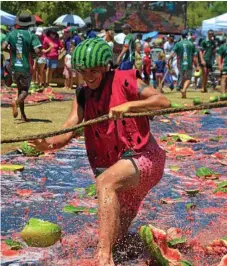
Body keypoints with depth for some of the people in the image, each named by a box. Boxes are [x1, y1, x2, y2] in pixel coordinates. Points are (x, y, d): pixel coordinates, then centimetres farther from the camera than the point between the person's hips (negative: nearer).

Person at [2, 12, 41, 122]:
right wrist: (30, 51, 4)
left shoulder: (12, 33, 0)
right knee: (25, 90, 4)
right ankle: (16, 102, -29)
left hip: (14, 66, 4)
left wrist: (12, 51, 11)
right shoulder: (31, 35, -9)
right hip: (26, 66, -4)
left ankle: (23, 115, 14)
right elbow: (37, 51, -18)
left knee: (20, 89, 17)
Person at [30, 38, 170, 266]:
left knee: (105, 182, -39)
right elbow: (68, 131, -4)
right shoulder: (83, 96, 9)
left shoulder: (124, 80, -7)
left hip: (144, 157, -8)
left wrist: (128, 105, -30)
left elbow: (163, 101, -17)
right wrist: (49, 144, -25)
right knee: (116, 238, 16)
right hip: (118, 168, 8)